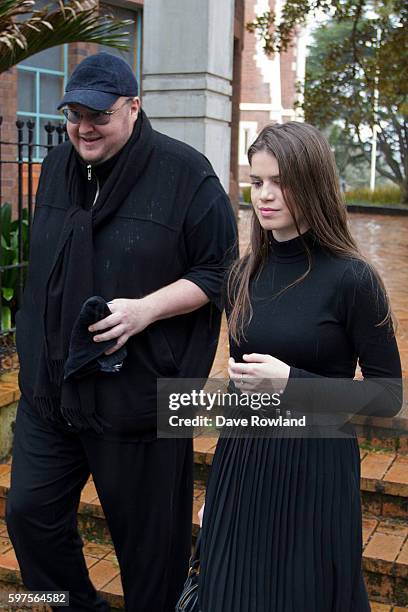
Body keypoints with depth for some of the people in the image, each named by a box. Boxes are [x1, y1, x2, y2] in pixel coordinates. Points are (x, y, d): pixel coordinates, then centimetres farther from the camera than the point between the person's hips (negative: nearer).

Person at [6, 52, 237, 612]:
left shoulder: (184, 173, -10)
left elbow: (220, 272, -9)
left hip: (139, 393, -5)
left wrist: (147, 308, -22)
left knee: (146, 534, 9)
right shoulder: (57, 167, 8)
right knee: (30, 512, 12)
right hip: (50, 388, 6)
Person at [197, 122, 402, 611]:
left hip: (315, 467, -5)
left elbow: (387, 396, -11)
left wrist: (289, 383, -21)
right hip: (240, 462, 5)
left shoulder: (351, 278, -14)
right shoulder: (244, 274, 3)